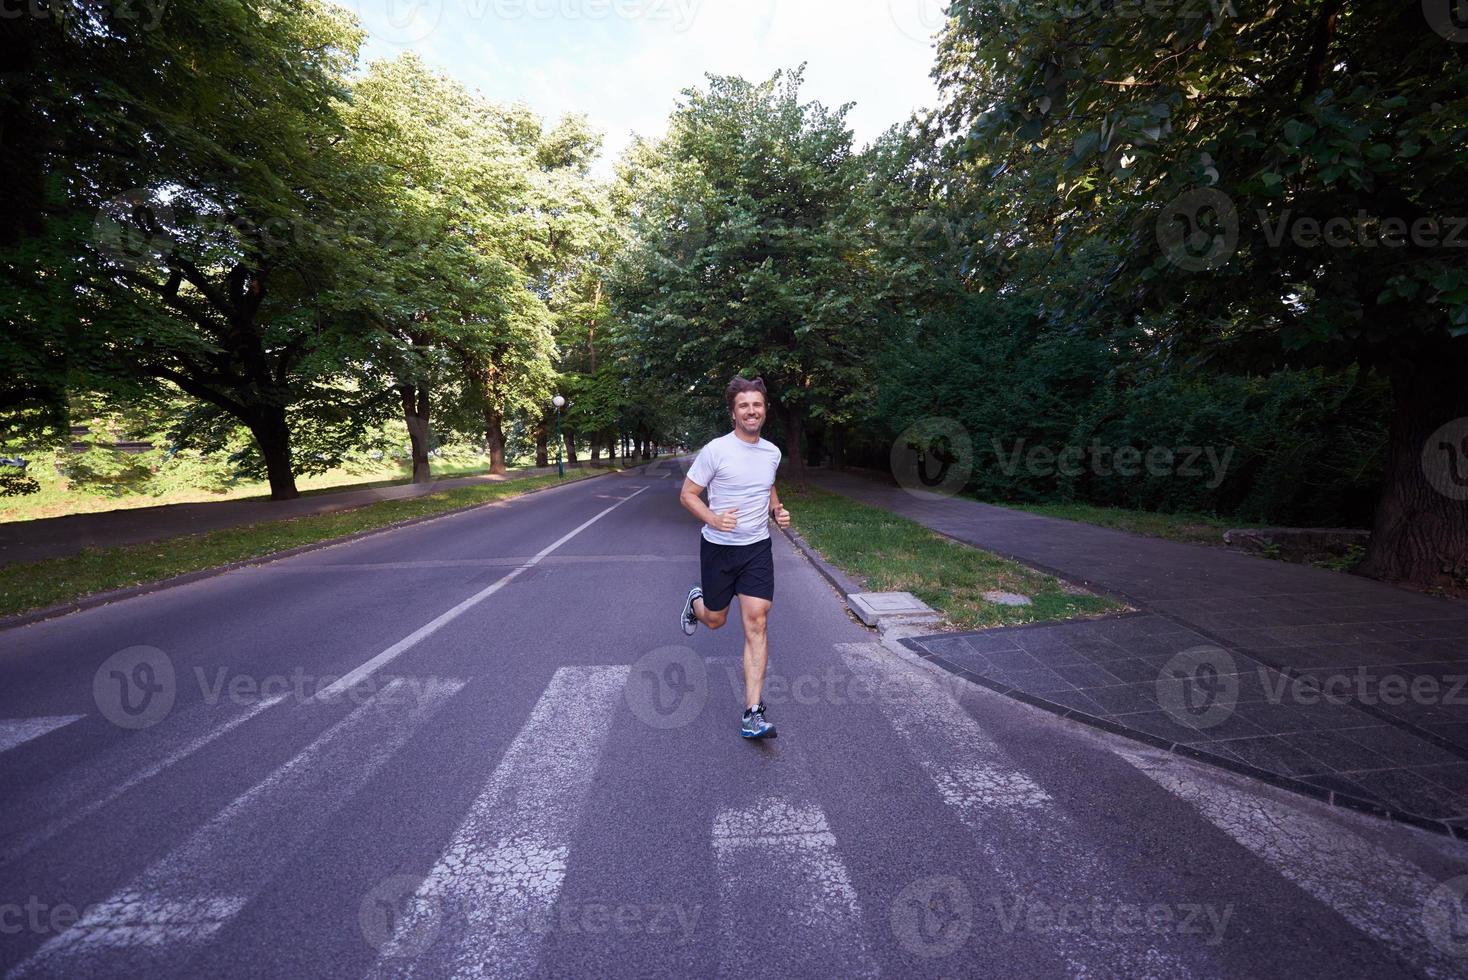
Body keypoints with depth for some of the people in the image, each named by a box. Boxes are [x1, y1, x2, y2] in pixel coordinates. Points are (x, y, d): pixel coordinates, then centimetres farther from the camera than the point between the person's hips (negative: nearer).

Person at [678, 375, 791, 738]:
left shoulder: (772, 452, 3)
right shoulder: (715, 450, -13)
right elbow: (687, 494, -8)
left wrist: (777, 510, 2)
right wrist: (714, 519, -26)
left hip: (758, 548, 3)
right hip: (718, 548, -2)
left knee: (756, 622, -8)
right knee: (714, 620, 13)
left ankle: (752, 714, -1)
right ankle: (695, 601, 53)